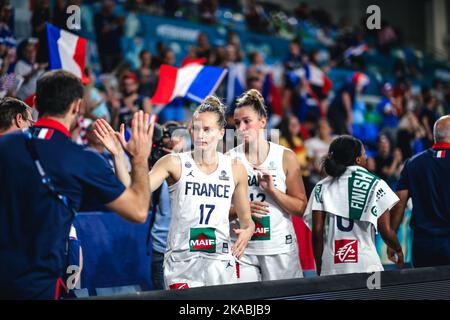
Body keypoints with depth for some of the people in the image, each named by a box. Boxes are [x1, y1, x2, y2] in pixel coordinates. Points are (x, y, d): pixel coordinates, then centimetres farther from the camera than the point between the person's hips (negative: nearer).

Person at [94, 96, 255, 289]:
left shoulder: (235, 169, 3)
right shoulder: (174, 163, -5)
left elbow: (246, 219, 12)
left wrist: (247, 230, -10)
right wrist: (118, 156, -29)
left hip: (220, 262, 2)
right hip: (181, 263, -2)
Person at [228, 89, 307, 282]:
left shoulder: (286, 157, 1)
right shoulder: (230, 159, 1)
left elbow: (301, 208, 0)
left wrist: (273, 190, -13)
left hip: (280, 247, 0)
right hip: (242, 249, 0)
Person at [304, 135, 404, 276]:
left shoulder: (322, 187, 6)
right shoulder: (375, 184, 1)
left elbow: (317, 232, 1)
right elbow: (386, 231, 0)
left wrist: (319, 268, 9)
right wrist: (398, 251, 19)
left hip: (330, 270, 2)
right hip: (365, 267, -2)